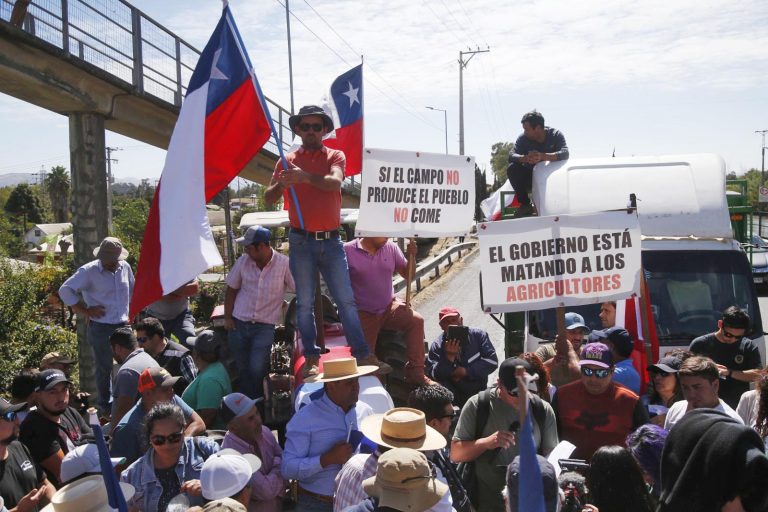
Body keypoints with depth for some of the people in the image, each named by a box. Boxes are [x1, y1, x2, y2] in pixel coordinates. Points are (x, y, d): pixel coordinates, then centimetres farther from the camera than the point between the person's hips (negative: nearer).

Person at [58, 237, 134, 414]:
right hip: (101, 328, -4)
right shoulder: (89, 271, -10)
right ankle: (105, 406, 21)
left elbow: (132, 290, 20)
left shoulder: (125, 267, 4)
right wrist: (85, 311, -13)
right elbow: (65, 290, -12)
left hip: (123, 326, 4)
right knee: (104, 368, 6)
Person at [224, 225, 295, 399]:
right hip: (239, 323, 3)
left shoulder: (284, 264, -12)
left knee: (257, 368, -14)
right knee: (242, 369, 10)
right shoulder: (243, 261, -3)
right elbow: (231, 290, 8)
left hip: (265, 325, -3)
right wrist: (227, 317, 3)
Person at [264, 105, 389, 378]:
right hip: (301, 242, 0)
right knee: (304, 303, 4)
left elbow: (335, 182, -16)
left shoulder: (335, 156, 6)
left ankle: (362, 354, 6)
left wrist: (306, 177, -34)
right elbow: (269, 198, 2)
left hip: (331, 241, 0)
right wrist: (281, 184, -20)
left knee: (346, 300, 2)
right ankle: (311, 358, 11)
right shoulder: (287, 160, 7)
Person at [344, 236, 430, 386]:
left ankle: (415, 374, -17)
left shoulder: (391, 247, 2)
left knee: (416, 320, -22)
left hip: (389, 307, 3)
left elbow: (407, 275, 6)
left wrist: (412, 256, -12)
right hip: (363, 314, -3)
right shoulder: (348, 250, -10)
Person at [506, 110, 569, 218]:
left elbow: (565, 153, -30)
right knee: (512, 169, -25)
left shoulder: (556, 135, -12)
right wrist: (525, 158, -45)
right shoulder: (523, 138, -7)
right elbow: (511, 155, -21)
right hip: (530, 177, 2)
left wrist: (542, 156, -47)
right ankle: (525, 204, -15)